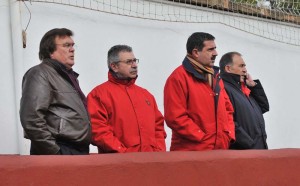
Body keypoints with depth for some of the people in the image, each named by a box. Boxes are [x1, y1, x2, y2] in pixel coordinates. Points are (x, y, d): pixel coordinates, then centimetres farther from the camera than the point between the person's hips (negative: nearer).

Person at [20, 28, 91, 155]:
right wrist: (55, 153, -19)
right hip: (60, 154, -9)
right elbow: (32, 119, -19)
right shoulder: (39, 74, -7)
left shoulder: (69, 76, 22)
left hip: (79, 152, 9)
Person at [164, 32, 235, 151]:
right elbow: (175, 117, -16)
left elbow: (227, 109, 23)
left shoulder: (215, 77, 19)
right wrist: (204, 139, -15)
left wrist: (229, 135, 5)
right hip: (191, 151, -7)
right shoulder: (179, 77, -8)